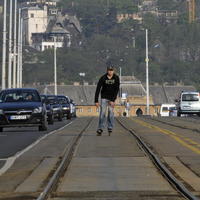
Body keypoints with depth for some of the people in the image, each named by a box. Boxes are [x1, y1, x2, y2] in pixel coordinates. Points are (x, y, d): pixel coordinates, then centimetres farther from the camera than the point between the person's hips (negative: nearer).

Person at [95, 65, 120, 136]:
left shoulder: (116, 78, -10)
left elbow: (117, 89, -10)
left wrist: (113, 100, -17)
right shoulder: (103, 78, -14)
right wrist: (96, 101, -18)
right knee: (102, 112, -9)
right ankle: (100, 129, -8)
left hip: (112, 98, 1)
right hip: (104, 97, -1)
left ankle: (110, 128, 6)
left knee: (111, 112, -4)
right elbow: (98, 89, -13)